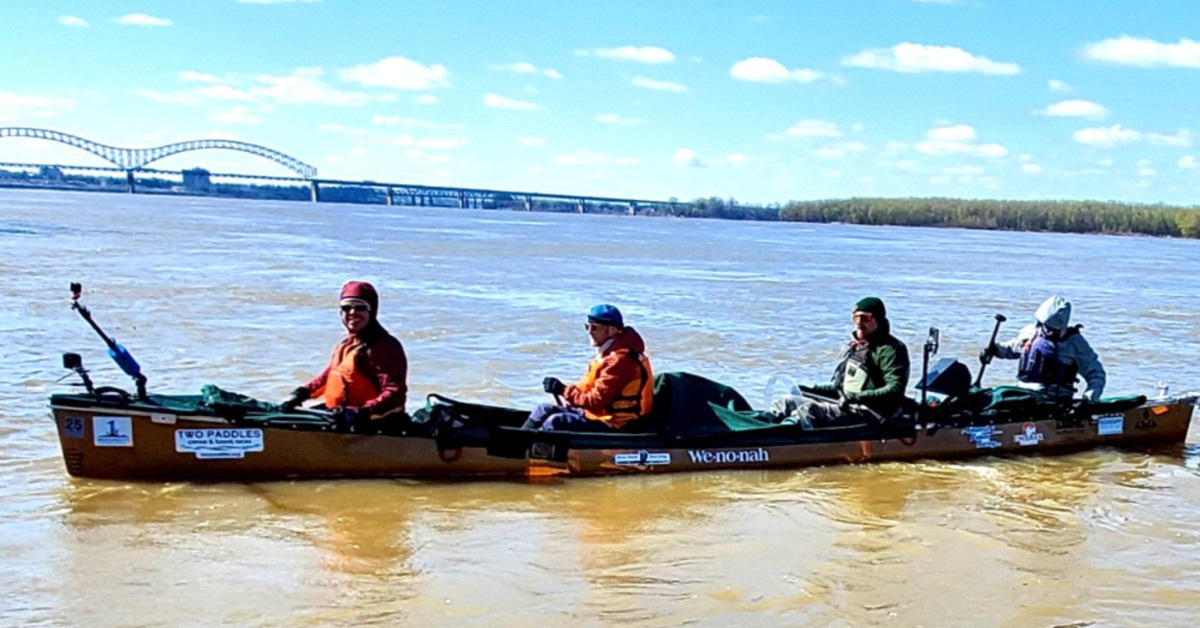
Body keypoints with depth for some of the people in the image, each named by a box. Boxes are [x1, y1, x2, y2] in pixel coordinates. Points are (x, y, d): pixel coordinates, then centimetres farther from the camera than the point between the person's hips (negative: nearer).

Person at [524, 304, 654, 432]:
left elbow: (596, 401, -25)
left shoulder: (619, 360, -23)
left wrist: (563, 390, -17)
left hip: (616, 425, -11)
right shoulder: (610, 352, 11)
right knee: (546, 410, 10)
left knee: (556, 422, -21)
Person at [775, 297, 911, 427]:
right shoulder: (854, 347, 20)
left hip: (868, 414, -9)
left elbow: (895, 389, -19)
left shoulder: (890, 350, -7)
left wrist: (857, 398, -27)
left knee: (809, 411, -30)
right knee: (786, 403, 2)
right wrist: (813, 389, 13)